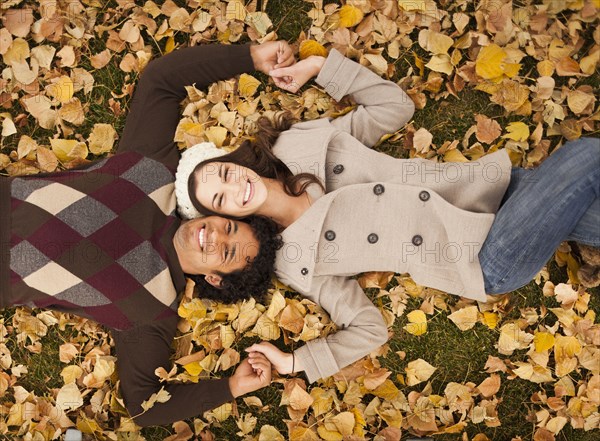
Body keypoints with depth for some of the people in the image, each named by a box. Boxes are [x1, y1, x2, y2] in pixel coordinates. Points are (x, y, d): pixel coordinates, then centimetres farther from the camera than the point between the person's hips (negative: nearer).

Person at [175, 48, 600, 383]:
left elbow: (397, 106, 7)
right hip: (490, 262, -4)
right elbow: (367, 329, -5)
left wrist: (322, 66, 1)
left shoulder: (302, 144, 1)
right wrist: (292, 363, -15)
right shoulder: (296, 262, -6)